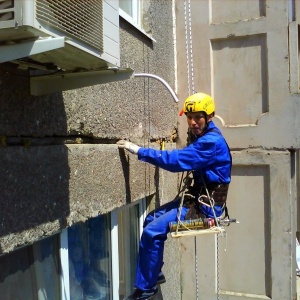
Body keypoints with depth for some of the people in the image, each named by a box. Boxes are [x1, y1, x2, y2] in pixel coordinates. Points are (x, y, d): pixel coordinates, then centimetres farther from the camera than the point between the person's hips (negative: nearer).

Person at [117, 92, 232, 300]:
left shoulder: (212, 141, -22)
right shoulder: (202, 137, 11)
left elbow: (177, 160, -30)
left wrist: (139, 151, -27)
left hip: (206, 205, -10)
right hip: (198, 197, 10)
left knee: (152, 232, -17)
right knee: (152, 219, 13)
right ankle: (155, 273, 22)